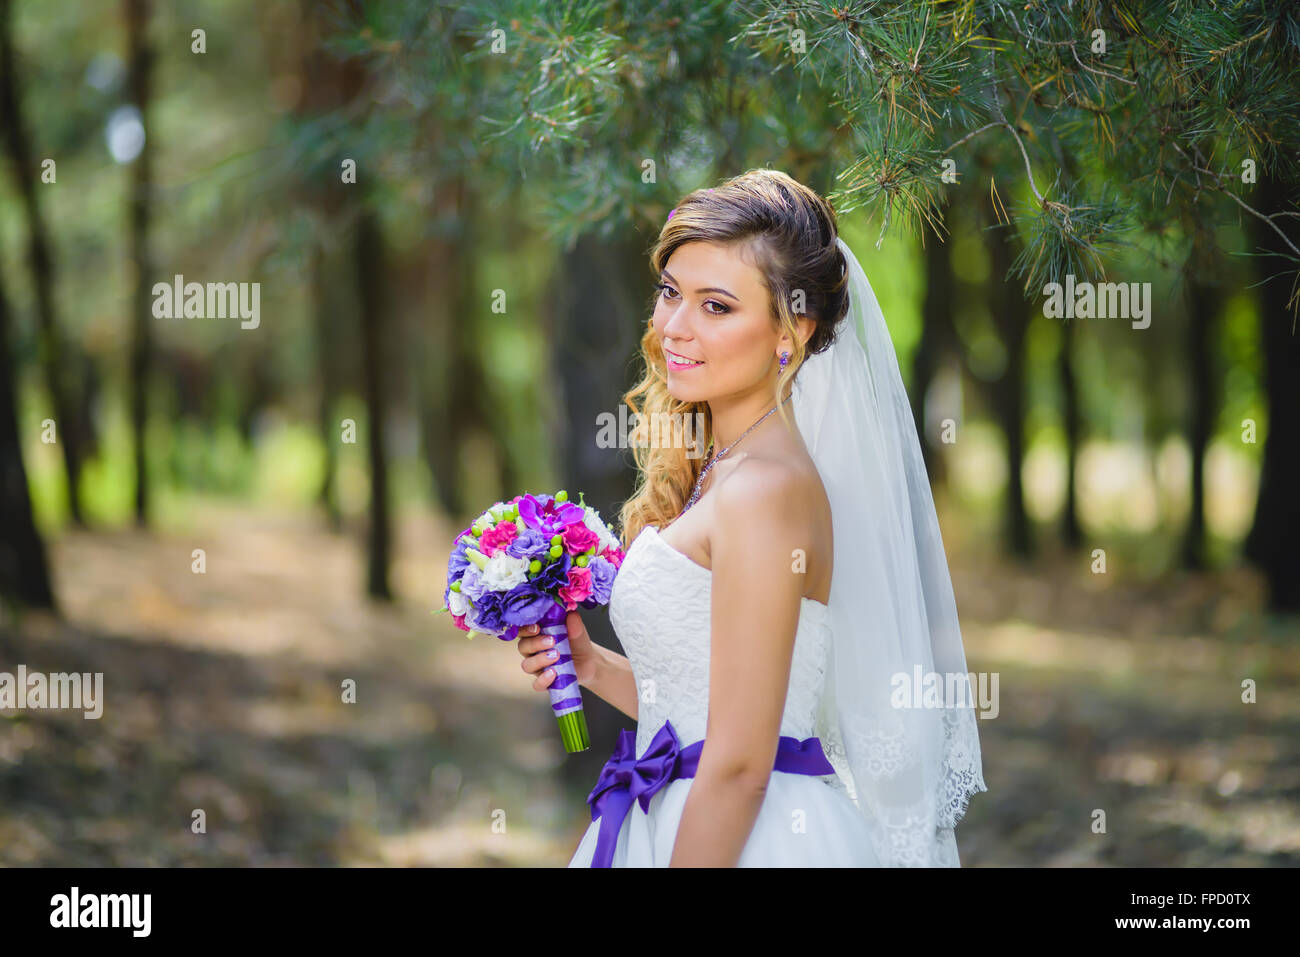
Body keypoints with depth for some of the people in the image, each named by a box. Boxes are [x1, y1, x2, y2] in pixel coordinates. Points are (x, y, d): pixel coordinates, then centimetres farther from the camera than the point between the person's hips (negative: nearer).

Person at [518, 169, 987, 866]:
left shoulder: (765, 489, -19)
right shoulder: (719, 471, 8)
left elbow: (738, 766, -21)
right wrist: (593, 666, 4)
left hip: (746, 838, -8)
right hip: (672, 825, 8)